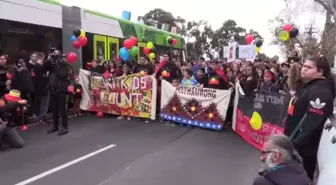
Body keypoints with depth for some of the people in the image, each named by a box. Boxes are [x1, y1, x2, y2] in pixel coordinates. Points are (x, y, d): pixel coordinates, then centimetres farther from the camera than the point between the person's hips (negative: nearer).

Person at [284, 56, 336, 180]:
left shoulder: (320, 92, -21)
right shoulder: (308, 87, 13)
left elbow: (312, 123, -31)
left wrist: (296, 143, -27)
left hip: (304, 148, -10)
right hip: (295, 143, 10)